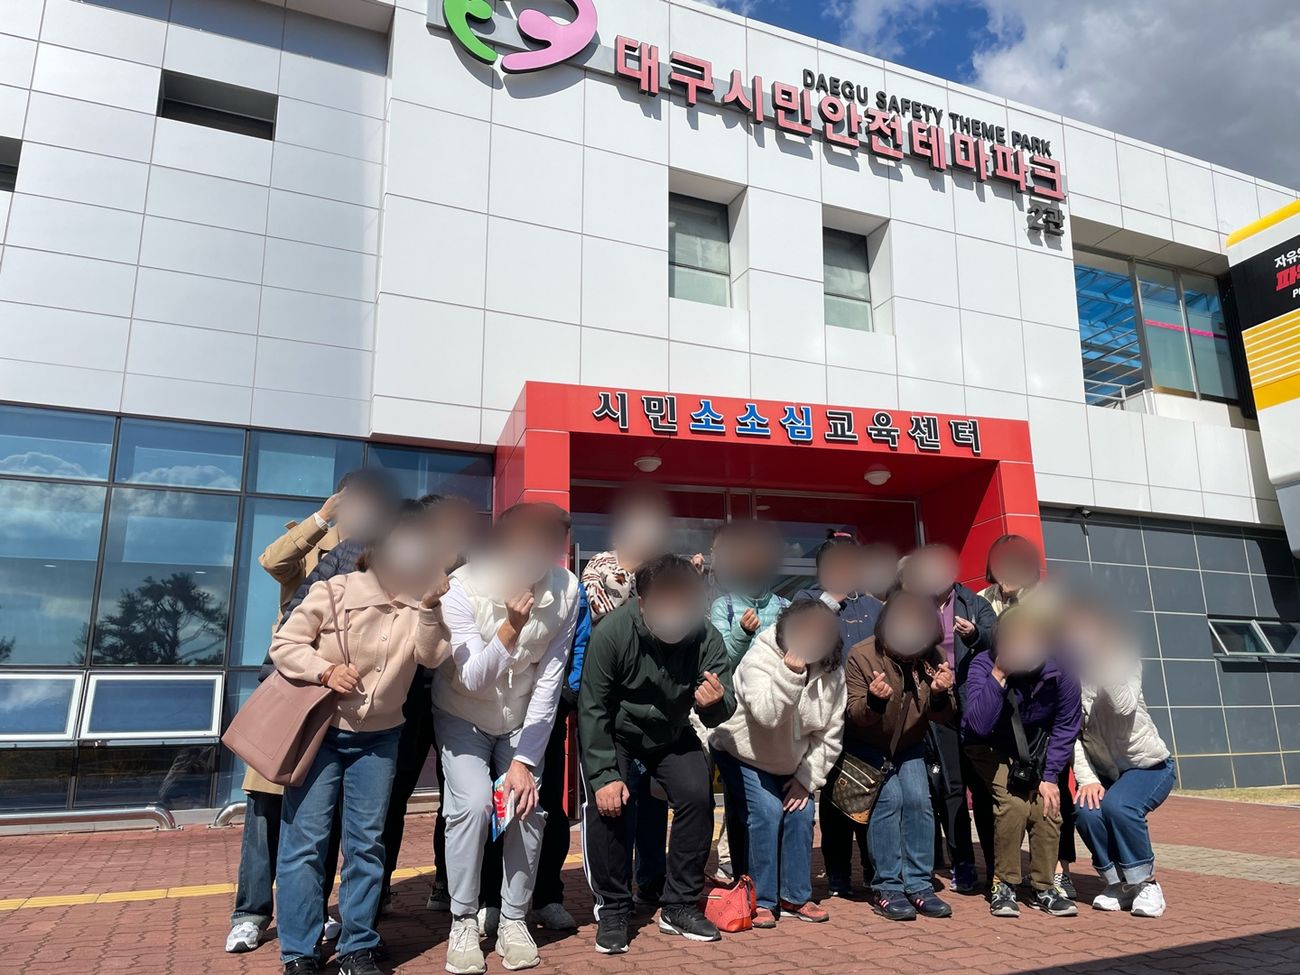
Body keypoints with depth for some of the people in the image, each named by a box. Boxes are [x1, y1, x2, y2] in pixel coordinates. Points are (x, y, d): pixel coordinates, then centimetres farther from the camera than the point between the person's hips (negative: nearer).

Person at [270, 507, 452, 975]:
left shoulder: (420, 604, -1)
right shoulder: (335, 591, -11)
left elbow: (432, 656, -13)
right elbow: (283, 645, -9)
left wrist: (430, 605, -23)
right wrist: (324, 670, -22)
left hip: (378, 738, 3)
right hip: (320, 729, -3)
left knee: (366, 843, 8)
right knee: (305, 840, -1)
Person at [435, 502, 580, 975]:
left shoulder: (565, 589, -24)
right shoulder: (462, 589, -29)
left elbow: (549, 681, -17)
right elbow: (474, 681, -27)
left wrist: (524, 759, -16)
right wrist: (509, 628, -45)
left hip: (524, 720, 2)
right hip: (463, 716, -2)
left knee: (528, 805, -9)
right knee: (473, 804, -17)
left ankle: (514, 920, 13)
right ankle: (463, 922, 5)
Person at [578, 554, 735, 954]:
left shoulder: (706, 637, -23)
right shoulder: (611, 633, -30)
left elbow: (718, 715, -20)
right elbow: (592, 709, -21)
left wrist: (715, 703, -44)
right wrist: (604, 774, -25)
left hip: (671, 733, 3)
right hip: (612, 733, -2)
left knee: (697, 797, -14)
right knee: (604, 803, -21)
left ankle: (680, 906, 6)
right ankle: (612, 910, 0)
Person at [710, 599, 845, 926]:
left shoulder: (832, 670, -14)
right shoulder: (758, 660, -29)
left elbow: (831, 732, -6)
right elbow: (768, 715, -44)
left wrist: (808, 778, -9)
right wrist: (791, 670, -53)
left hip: (789, 761, 5)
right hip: (742, 753, -5)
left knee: (801, 813, -4)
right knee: (765, 812, -18)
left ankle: (795, 896, 15)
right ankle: (760, 900, -2)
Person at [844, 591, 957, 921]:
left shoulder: (934, 658, -14)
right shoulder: (862, 655, -24)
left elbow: (940, 716, -7)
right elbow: (854, 714, -19)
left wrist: (940, 695, -30)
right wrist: (874, 700, -41)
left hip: (910, 745, 4)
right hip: (868, 745, -3)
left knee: (918, 799, -13)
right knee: (889, 798, -18)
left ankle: (918, 886, 0)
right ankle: (886, 888, -8)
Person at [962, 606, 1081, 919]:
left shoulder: (1061, 671, -21)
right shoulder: (984, 664, -28)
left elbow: (1065, 727, -7)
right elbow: (979, 725, -39)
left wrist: (1049, 776, -11)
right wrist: (998, 675, -44)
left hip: (1034, 748, 3)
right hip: (990, 747, -3)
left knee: (1048, 806, -15)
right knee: (1013, 803, -23)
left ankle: (1043, 888, 7)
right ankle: (1003, 885, -4)